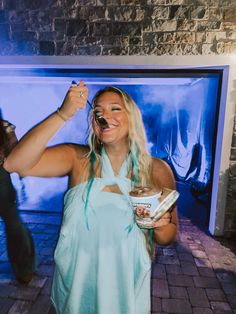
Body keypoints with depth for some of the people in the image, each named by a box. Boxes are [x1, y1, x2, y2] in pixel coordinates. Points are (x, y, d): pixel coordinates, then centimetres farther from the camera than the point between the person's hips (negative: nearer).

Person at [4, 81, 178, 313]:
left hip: (125, 284, 0)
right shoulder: (77, 158, -12)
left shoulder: (157, 170, -12)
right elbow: (15, 164, -26)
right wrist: (63, 114, -31)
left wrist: (160, 225, -26)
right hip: (76, 282, 1)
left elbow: (167, 238, -4)